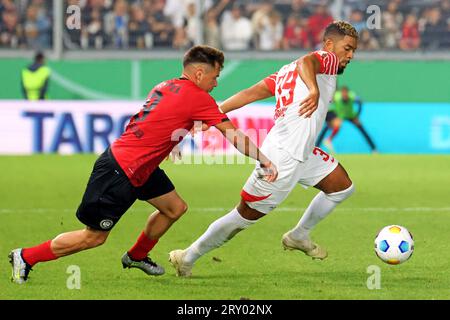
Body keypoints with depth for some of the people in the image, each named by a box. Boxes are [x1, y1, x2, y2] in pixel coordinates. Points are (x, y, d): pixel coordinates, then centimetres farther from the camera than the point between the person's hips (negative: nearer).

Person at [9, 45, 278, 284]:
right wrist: (265, 161, -4)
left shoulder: (165, 87, 7)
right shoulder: (197, 98, -15)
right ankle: (26, 257, 11)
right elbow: (235, 136, -12)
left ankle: (136, 256, 34)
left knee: (175, 207, 15)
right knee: (94, 237, 0)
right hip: (121, 173, -9)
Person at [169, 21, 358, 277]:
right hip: (284, 158, -9)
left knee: (343, 187, 16)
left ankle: (299, 237, 28)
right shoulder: (327, 60, -4)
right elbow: (306, 62, -30)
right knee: (246, 215, 1)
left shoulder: (287, 71, 20)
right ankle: (188, 258, 11)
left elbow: (251, 93, 9)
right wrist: (314, 91, -47)